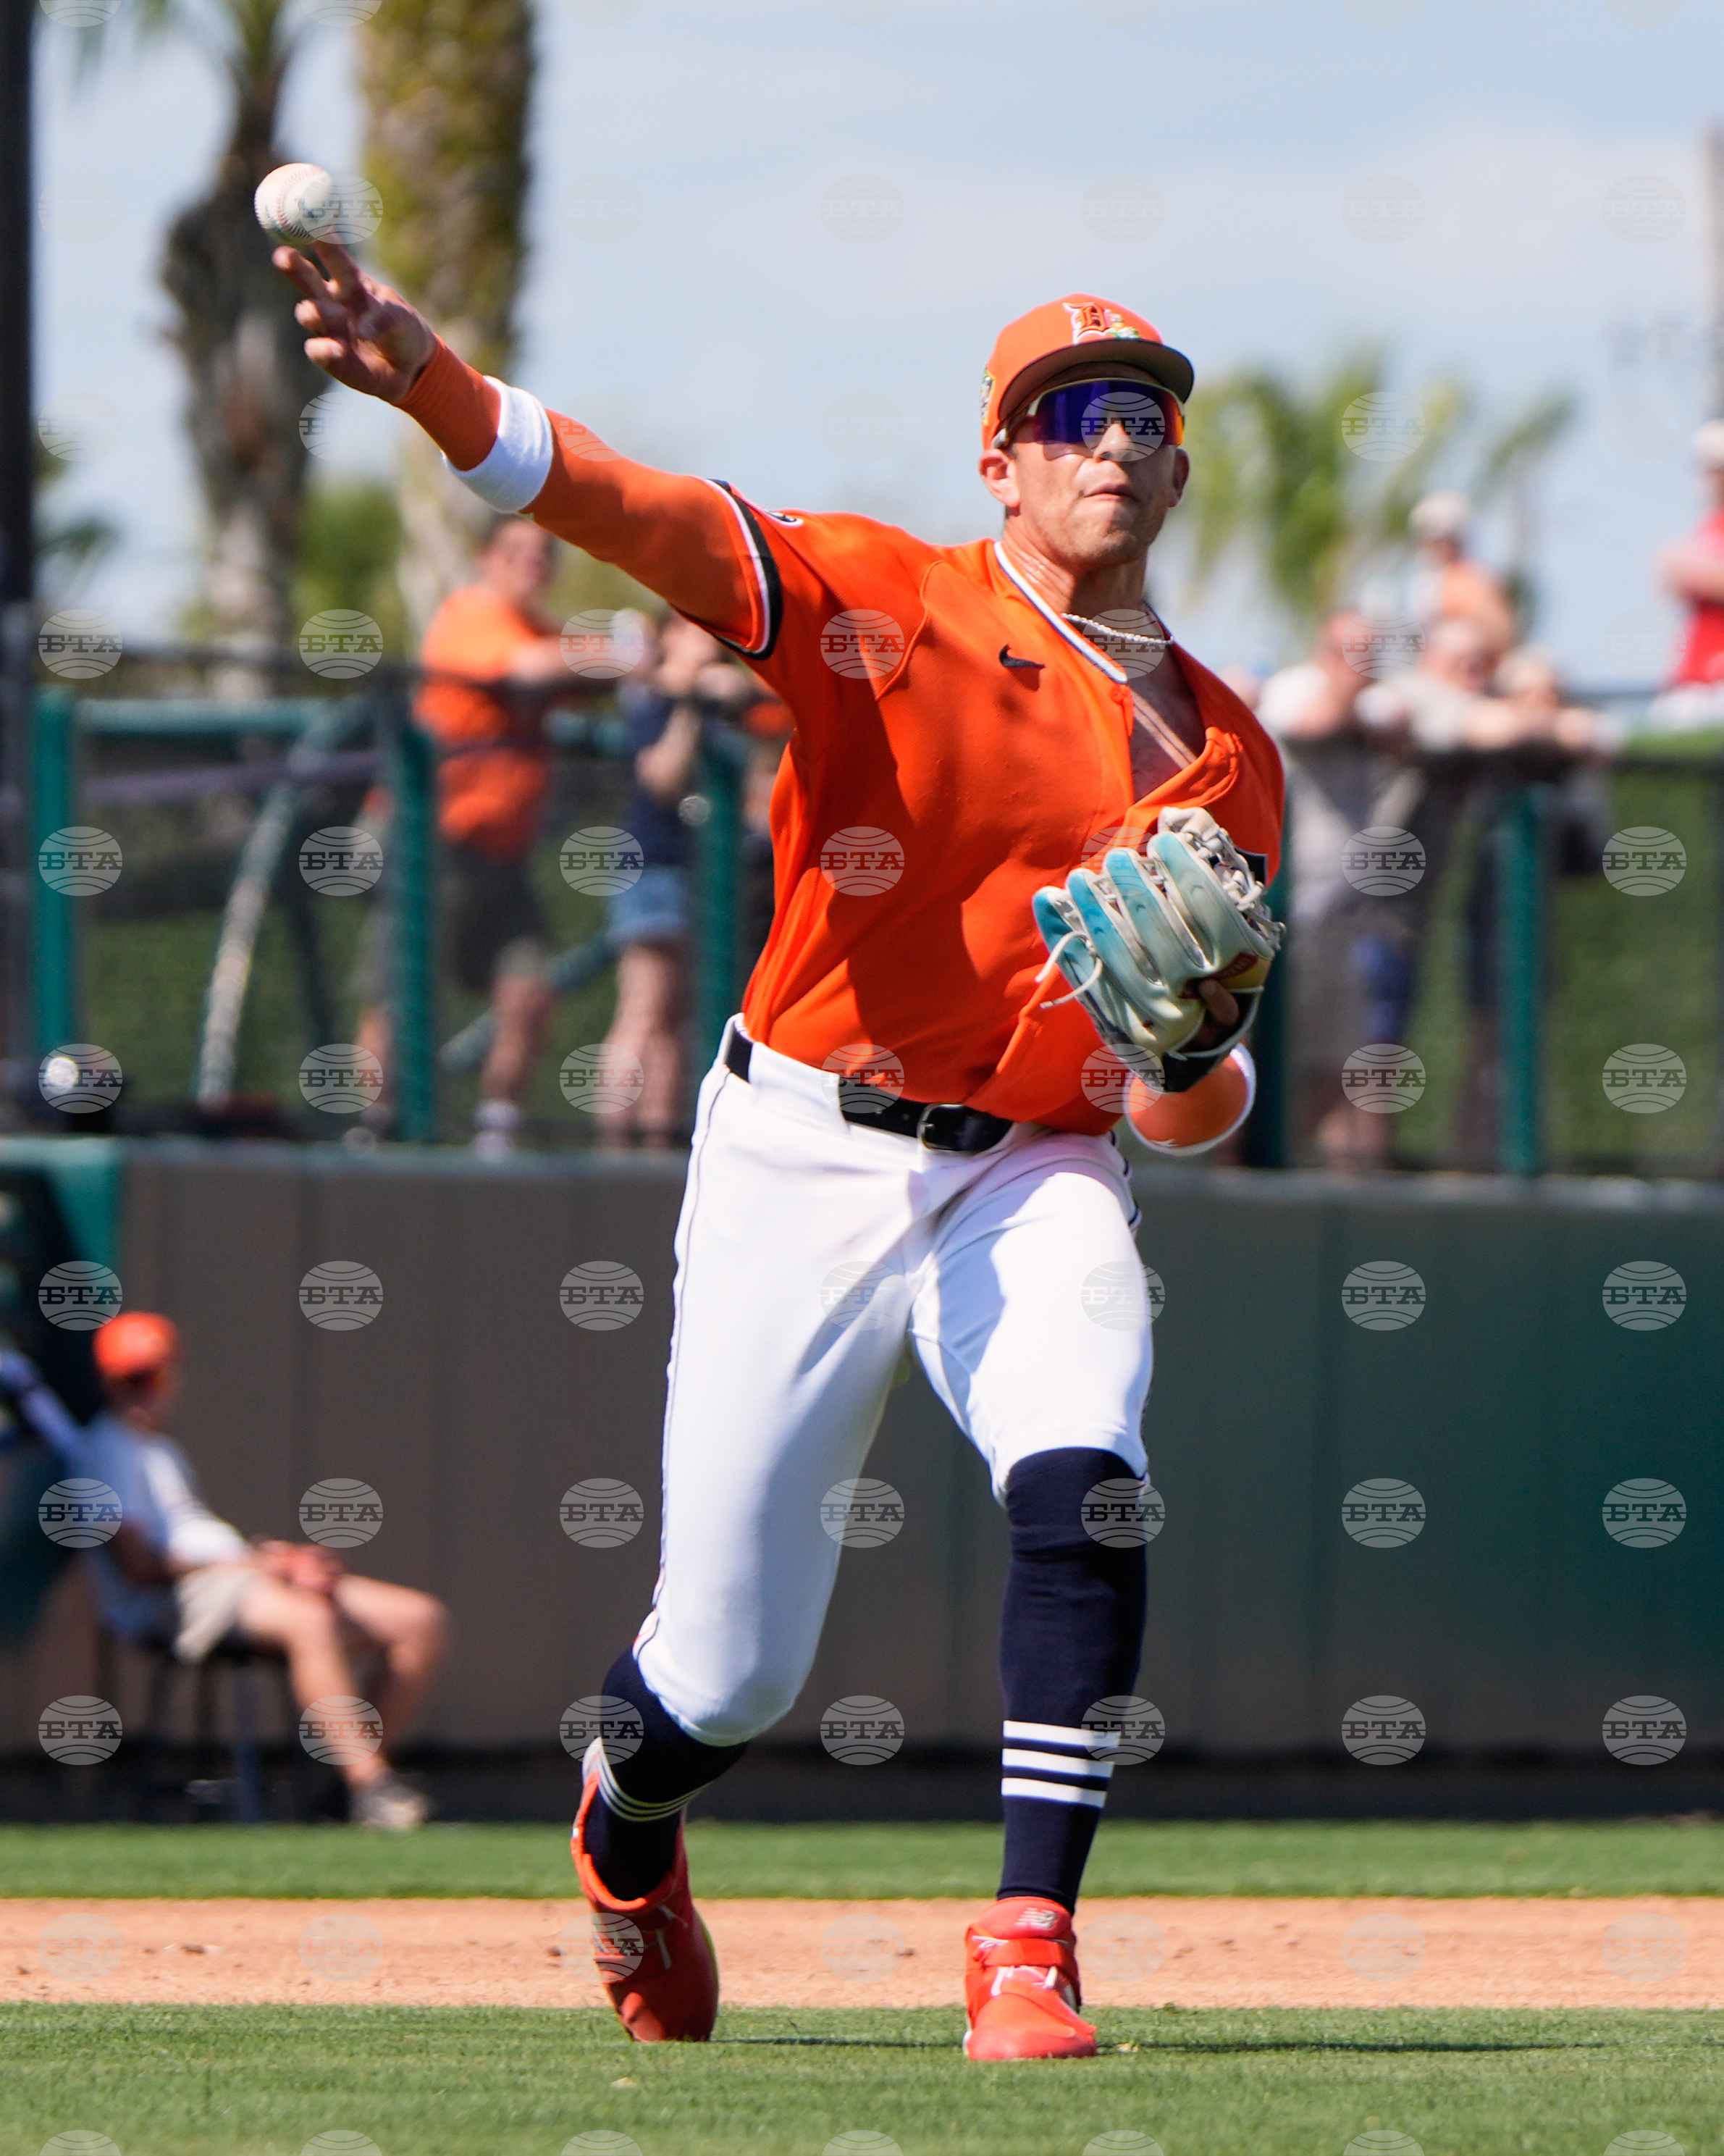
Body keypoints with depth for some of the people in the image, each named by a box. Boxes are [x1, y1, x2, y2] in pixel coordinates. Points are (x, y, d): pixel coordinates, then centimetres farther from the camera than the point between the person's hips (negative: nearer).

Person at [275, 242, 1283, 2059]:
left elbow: (1195, 1109, 7)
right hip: (801, 1158, -2)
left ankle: (1028, 1951, -24)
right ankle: (626, 1841, 38)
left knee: (1082, 1490, -29)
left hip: (1038, 1175, 2)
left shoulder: (1220, 754, 7)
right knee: (730, 1669, 1)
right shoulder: (882, 601, -4)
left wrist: (1196, 1047, -18)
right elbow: (634, 512, -21)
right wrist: (428, 380, -39)